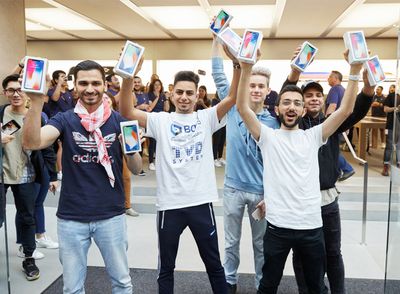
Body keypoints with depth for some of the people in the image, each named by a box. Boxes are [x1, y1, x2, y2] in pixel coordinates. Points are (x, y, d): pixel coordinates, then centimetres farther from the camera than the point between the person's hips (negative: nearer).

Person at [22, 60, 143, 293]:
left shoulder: (118, 120, -2)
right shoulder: (65, 120, -3)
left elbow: (136, 169, -2)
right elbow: (31, 143, -21)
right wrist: (36, 101, -34)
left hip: (111, 216, 0)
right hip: (71, 218, 0)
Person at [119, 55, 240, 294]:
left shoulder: (206, 118, 3)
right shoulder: (161, 120, 1)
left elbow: (233, 98, -10)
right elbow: (127, 111, -11)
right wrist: (128, 78, -25)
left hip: (201, 202, 0)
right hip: (169, 204, 0)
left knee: (213, 263, 18)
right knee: (166, 267, 17)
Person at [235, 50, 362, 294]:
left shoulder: (313, 136, 5)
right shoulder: (268, 136, 0)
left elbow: (346, 110, -4)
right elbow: (243, 108, -12)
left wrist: (355, 72, -13)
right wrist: (246, 70, -23)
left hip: (311, 226, 2)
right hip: (278, 226, -1)